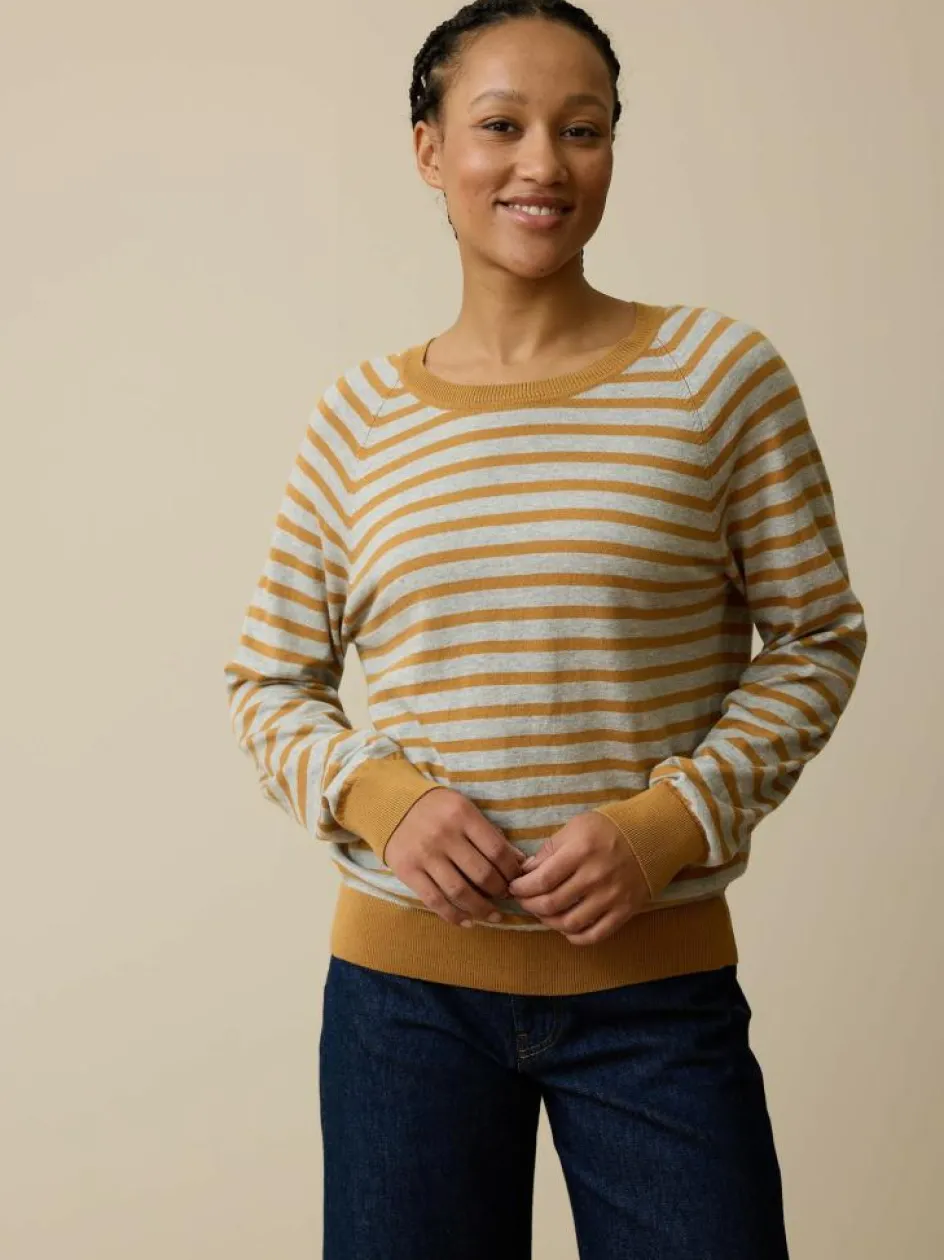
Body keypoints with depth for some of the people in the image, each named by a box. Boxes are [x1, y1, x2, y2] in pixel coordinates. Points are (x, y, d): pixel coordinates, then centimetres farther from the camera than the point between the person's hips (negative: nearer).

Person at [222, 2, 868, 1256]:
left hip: (656, 981, -1)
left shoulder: (720, 373, -4)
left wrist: (670, 822, -13)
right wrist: (378, 797, -11)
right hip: (407, 983, 2)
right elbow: (268, 680, 7)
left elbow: (814, 641, 0)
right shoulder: (361, 417, 1)